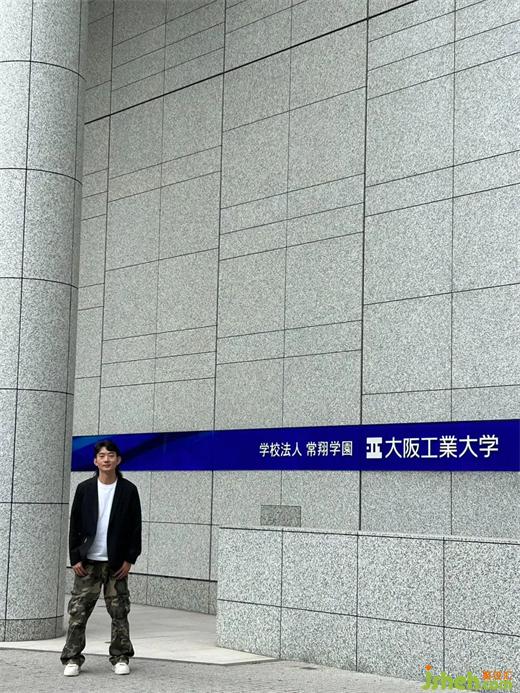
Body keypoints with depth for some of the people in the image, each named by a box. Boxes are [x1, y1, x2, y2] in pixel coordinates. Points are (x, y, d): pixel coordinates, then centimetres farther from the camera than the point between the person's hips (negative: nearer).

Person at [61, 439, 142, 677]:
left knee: (119, 612, 4)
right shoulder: (84, 489, 3)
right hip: (87, 561, 1)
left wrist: (129, 559, -4)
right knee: (78, 611, -1)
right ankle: (72, 658, 6)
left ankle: (120, 657, 14)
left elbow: (135, 527, 2)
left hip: (116, 562, 0)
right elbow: (75, 525, 4)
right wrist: (75, 558, -2)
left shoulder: (128, 490, 2)